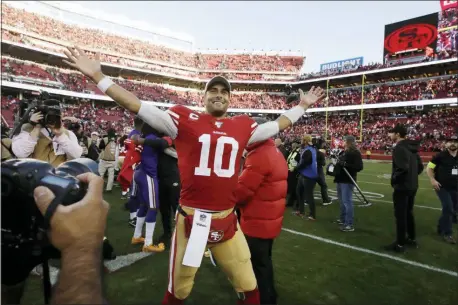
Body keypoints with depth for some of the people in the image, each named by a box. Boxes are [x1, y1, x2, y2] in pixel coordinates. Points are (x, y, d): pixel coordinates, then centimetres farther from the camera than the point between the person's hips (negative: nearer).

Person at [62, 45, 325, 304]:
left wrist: (303, 105, 30)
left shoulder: (243, 126, 7)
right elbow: (137, 106, -3)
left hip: (227, 220, 3)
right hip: (192, 218, -2)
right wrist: (97, 76, -5)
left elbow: (277, 126, 22)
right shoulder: (185, 119, -3)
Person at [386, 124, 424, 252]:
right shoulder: (412, 147, 10)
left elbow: (402, 168, -29)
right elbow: (420, 166, 14)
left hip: (402, 187, -9)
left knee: (400, 216, 0)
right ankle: (412, 239, 33)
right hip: (412, 186, 9)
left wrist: (394, 180, -14)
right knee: (409, 213, 21)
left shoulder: (399, 148, -19)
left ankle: (400, 244, 8)